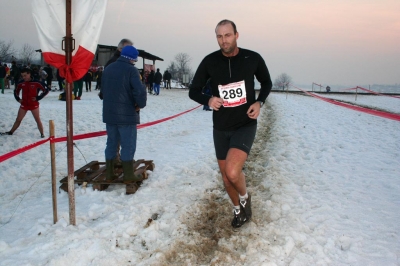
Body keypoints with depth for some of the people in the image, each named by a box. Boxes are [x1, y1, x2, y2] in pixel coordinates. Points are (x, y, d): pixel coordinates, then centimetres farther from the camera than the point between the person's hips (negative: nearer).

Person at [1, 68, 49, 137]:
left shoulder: (36, 82, -14)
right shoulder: (21, 83, -1)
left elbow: (46, 90, -10)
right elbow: (16, 91, 18)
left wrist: (38, 98, -13)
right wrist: (18, 99, 6)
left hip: (34, 104, -4)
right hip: (24, 104, 4)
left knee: (38, 120, 1)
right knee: (18, 120, 11)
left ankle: (42, 134, 8)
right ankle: (11, 132, 24)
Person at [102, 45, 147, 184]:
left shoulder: (108, 68, 10)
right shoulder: (131, 70, -13)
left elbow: (104, 89, 15)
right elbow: (140, 91, -23)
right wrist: (140, 104, -6)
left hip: (109, 113, 7)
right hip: (127, 114, -6)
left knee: (111, 143, 14)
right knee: (128, 145, 2)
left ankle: (109, 173, 20)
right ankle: (128, 175, 8)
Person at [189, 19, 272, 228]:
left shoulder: (253, 58, -9)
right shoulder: (210, 62, -7)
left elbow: (266, 82, 9)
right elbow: (193, 91, 2)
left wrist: (259, 102, -10)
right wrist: (208, 100, -20)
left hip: (245, 125, -3)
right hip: (220, 128, 3)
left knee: (232, 172, -23)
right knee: (226, 177, 14)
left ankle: (245, 197, 12)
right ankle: (238, 210, 42)